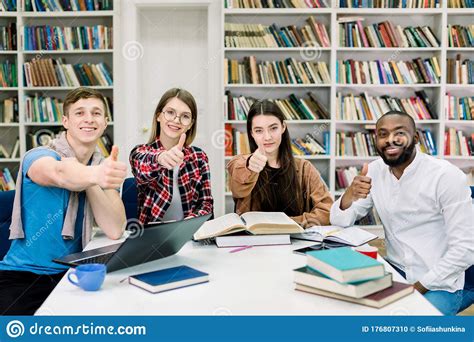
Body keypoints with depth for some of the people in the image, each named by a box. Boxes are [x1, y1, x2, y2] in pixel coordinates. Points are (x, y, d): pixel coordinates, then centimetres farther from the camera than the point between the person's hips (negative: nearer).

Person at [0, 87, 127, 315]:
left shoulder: (104, 166, 3)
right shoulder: (38, 157, -10)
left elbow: (114, 230, -12)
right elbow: (60, 174, -37)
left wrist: (88, 182, -22)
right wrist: (95, 174, -58)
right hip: (22, 275, -4)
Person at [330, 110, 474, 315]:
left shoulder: (447, 176, -16)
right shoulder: (375, 171, 0)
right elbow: (339, 221, 0)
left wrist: (417, 288, -20)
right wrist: (349, 195, -21)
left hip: (439, 285, -5)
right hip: (395, 271, 5)